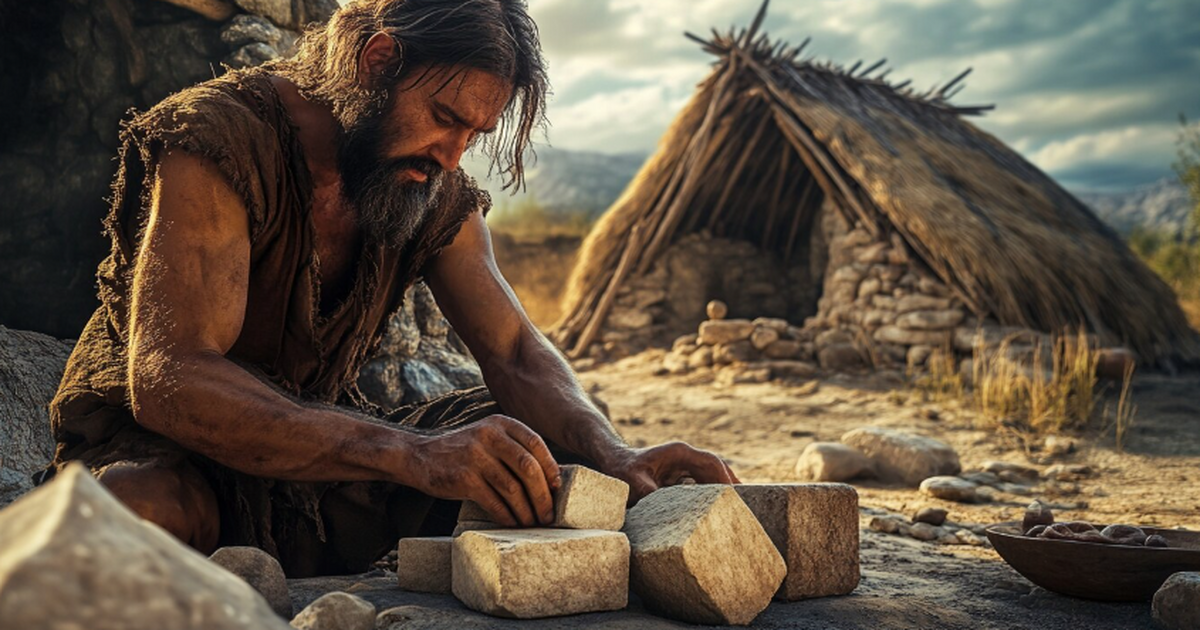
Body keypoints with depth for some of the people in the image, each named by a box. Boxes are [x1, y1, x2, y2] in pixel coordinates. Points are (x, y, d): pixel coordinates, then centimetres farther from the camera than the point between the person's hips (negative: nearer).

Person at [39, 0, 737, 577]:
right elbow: (168, 379, -33)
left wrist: (617, 456, -27)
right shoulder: (221, 140, -21)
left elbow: (517, 354, -5)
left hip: (325, 458, 5)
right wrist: (412, 455, -46)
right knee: (127, 513, -40)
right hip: (155, 455, -4)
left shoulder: (438, 192, -1)